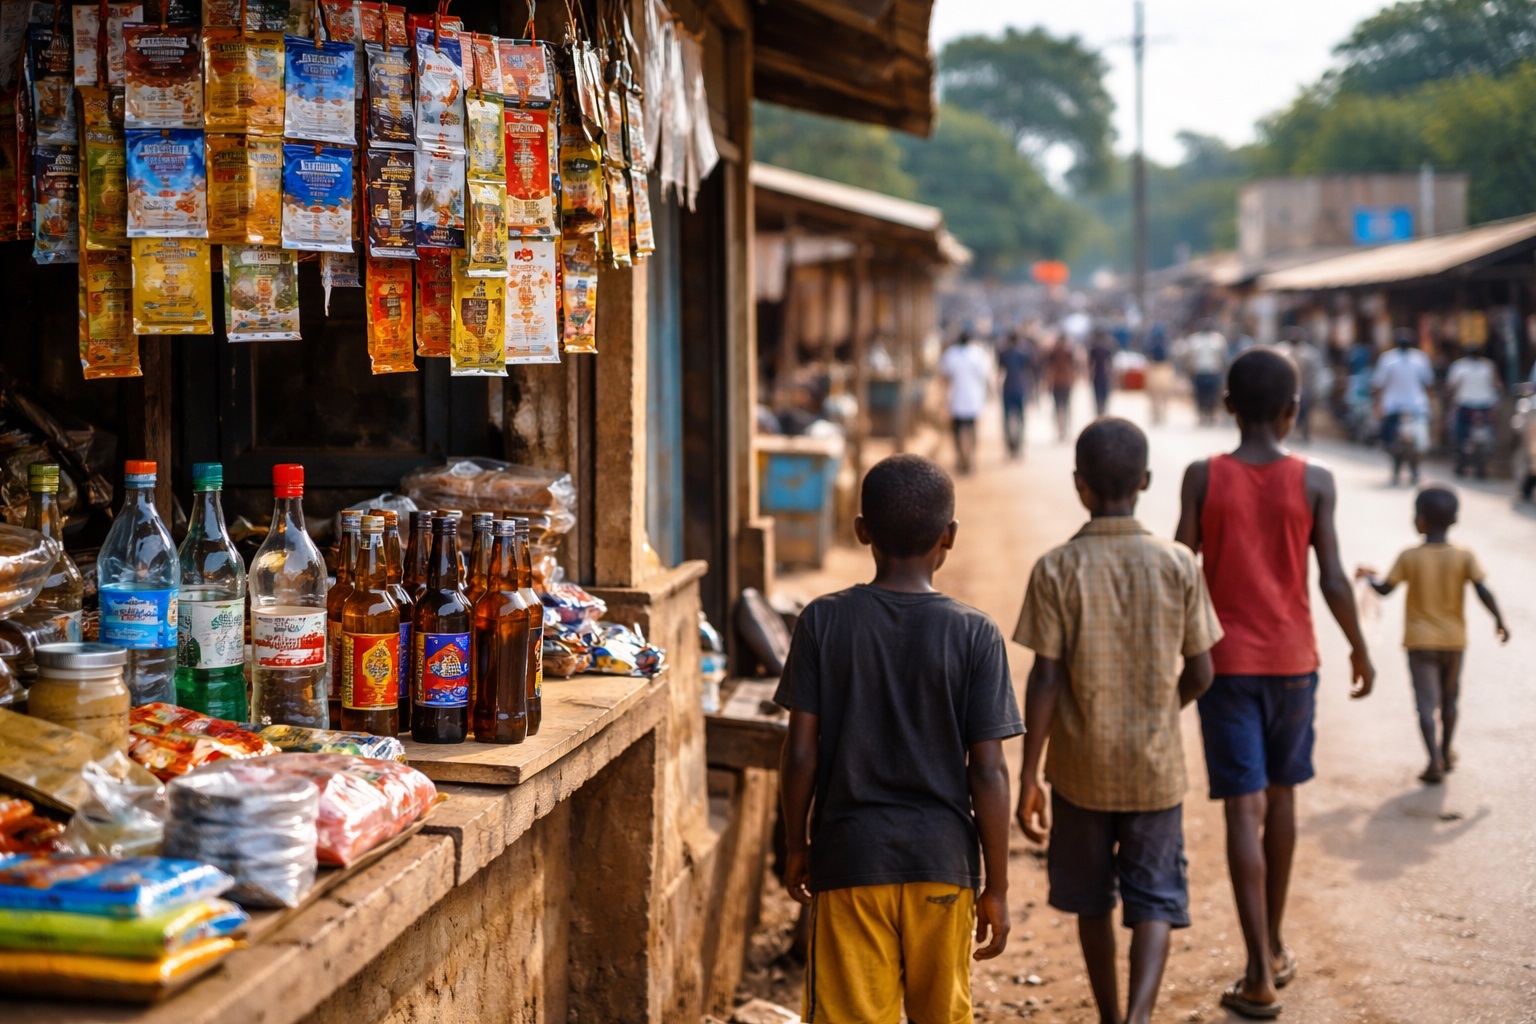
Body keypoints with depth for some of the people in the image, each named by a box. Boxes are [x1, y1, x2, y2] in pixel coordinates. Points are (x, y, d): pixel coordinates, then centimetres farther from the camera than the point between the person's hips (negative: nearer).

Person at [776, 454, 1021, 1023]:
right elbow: (988, 772, -7)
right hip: (942, 859, 1)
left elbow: (801, 752, -5)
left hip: (849, 855, 0)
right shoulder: (975, 634, -7)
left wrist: (797, 846, 10)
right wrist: (996, 887, 1)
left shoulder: (823, 622, -6)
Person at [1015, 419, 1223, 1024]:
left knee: (1092, 900, 16)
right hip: (1156, 767, 0)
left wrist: (1027, 779, -6)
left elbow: (1044, 681, -12)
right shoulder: (1178, 565, -5)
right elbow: (1199, 674, -1)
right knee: (1155, 898, 6)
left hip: (1081, 768, 0)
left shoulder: (1055, 570, -10)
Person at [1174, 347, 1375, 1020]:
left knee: (1245, 808, -3)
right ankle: (1275, 946, 30)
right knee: (1280, 796, 18)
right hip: (1292, 661, 2)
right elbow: (1333, 582, -6)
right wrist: (1360, 648, 9)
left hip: (1226, 662, -1)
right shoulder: (1314, 482, -5)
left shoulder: (1203, 478, -7)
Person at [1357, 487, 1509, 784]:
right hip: (1454, 640, 2)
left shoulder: (1409, 557, -11)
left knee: (1426, 704, -2)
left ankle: (1435, 761, -14)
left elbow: (1384, 589, -4)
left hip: (1420, 640, -2)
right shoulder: (1464, 556, -9)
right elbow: (1483, 591, -14)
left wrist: (1370, 576, 16)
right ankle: (1446, 752, 33)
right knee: (1449, 699, 20)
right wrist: (1499, 620, 0)